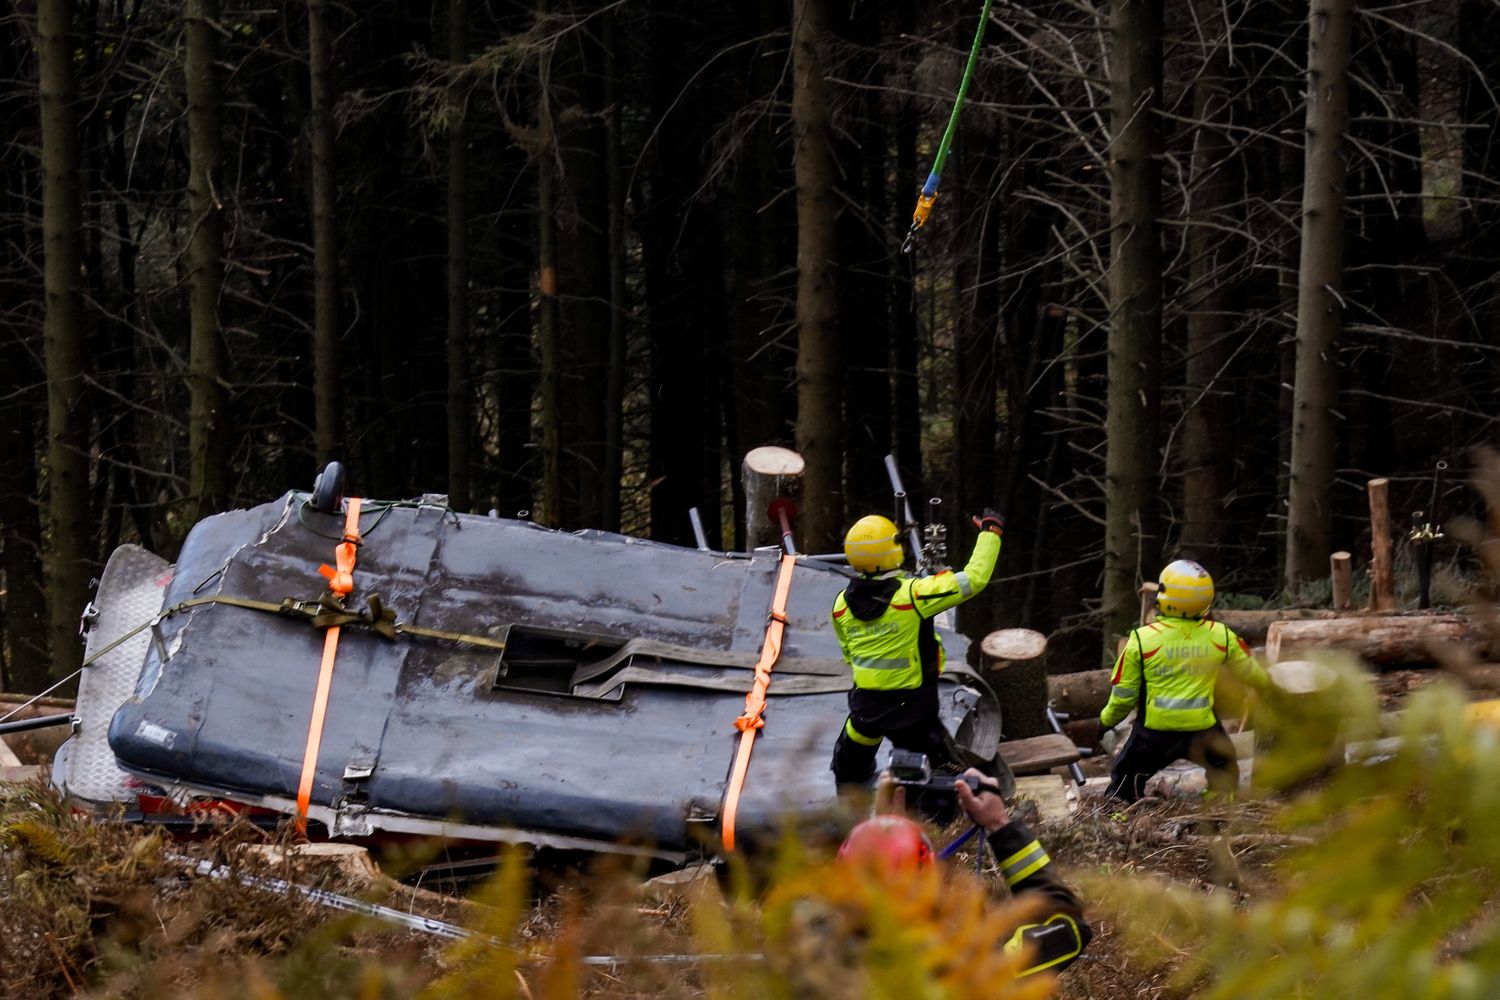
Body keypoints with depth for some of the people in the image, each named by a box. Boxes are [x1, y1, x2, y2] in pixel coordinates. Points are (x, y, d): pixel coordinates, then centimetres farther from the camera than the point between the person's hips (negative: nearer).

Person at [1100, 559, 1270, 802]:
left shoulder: (1142, 639, -13)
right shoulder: (1221, 636, -6)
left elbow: (1124, 694, -5)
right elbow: (1249, 671, 12)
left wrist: (1107, 720, 16)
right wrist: (1266, 682, 37)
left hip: (1154, 734, -2)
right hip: (1202, 732, 2)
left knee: (1124, 790, 15)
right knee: (1224, 771, 29)